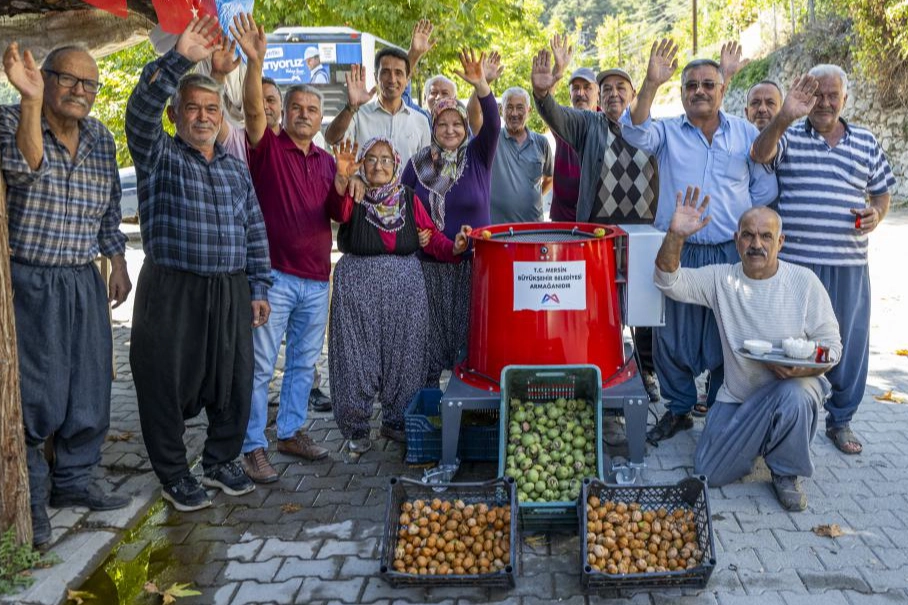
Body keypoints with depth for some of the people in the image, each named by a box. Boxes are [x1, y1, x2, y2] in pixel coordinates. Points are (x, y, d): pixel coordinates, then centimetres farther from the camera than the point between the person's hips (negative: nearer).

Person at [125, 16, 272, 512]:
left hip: (231, 292, 4)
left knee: (234, 380, 9)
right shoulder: (159, 157, 2)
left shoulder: (236, 168, 14)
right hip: (171, 290, -4)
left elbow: (255, 231, 14)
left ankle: (221, 461, 28)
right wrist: (179, 59, -28)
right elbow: (140, 112, -19)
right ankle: (174, 475, 20)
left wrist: (258, 288, 8)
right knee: (167, 384, 3)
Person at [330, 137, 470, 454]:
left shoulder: (408, 198, 7)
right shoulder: (354, 198, -3)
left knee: (402, 356, 9)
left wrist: (453, 247, -18)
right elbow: (339, 208, -26)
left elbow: (431, 236, 1)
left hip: (405, 288, 3)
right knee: (357, 356, 1)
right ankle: (357, 428, 17)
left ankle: (396, 421, 26)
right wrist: (342, 179, -46)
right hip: (358, 287, -3)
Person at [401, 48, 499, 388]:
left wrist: (481, 85, -30)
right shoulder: (418, 163, 5)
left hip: (473, 262, 0)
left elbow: (493, 125, -16)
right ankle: (427, 390, 15)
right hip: (429, 264, 1)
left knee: (468, 331, 3)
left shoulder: (478, 156, 3)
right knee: (430, 331, 3)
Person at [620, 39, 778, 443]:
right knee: (673, 335, 5)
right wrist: (651, 84, -30)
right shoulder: (667, 132, 3)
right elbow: (635, 132, -19)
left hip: (732, 254, 1)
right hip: (678, 253, 0)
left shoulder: (747, 133, 6)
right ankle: (678, 410, 22)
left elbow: (765, 187, 10)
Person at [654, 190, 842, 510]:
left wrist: (800, 368, -27)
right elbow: (669, 281, -15)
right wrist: (676, 235, -31)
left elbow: (831, 345, -5)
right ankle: (756, 440, 26)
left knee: (795, 397, -39)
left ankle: (786, 474, -8)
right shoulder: (721, 279, -3)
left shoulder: (804, 282, -7)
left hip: (793, 386, -2)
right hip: (737, 396, 2)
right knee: (708, 474, -8)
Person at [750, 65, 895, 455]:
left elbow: (881, 192, 20)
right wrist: (784, 118, -37)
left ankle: (841, 420, 25)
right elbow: (760, 154, -19)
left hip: (849, 265, 3)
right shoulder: (788, 136, 3)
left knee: (849, 342, 9)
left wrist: (877, 214, -2)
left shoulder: (866, 142, 13)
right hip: (794, 261, -3)